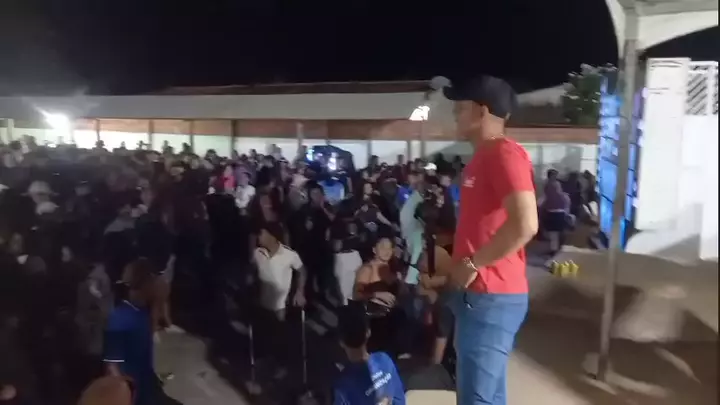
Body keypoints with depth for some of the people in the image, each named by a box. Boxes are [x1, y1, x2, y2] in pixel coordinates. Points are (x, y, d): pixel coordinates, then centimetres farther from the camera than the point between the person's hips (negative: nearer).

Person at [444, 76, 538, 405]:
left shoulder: (505, 153, -16)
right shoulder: (483, 157, 15)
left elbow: (525, 225, -28)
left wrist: (472, 264, -18)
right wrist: (455, 260, 12)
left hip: (491, 297, -10)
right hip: (478, 294, 10)